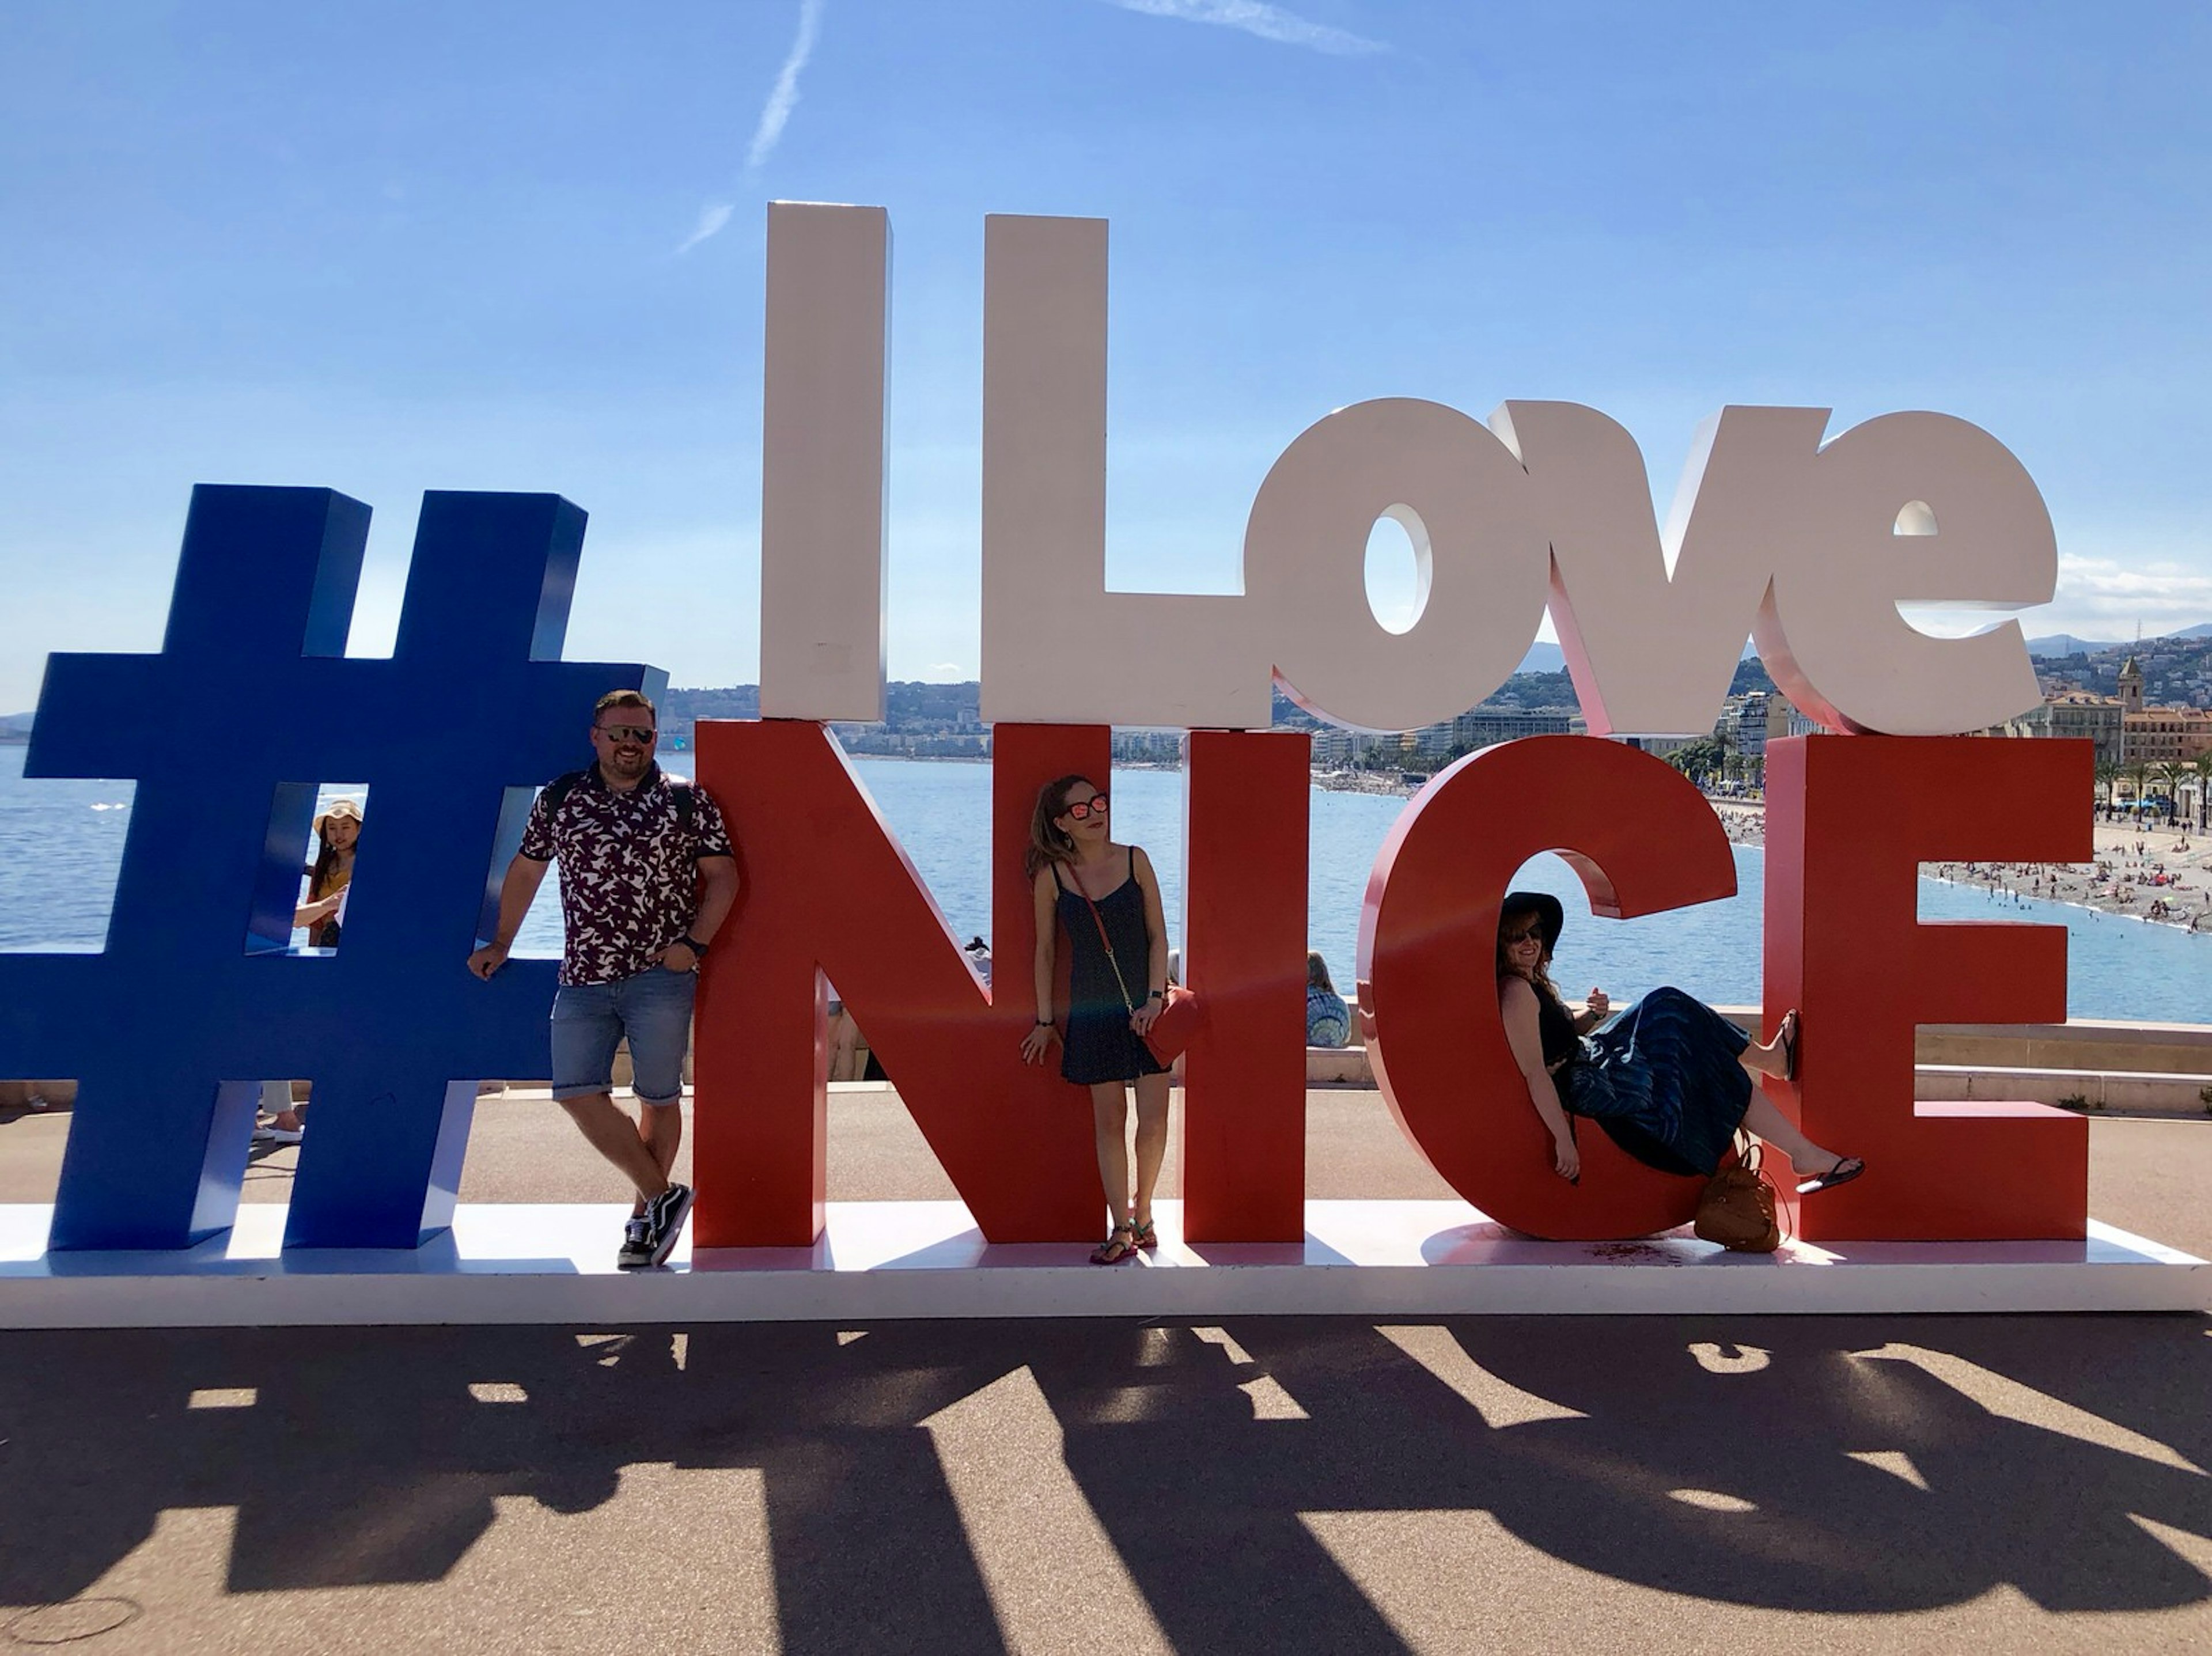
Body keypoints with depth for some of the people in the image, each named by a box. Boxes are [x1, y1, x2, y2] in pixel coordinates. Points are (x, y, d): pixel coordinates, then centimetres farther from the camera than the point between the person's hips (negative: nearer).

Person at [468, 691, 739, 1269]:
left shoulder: (687, 801, 2)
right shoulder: (558, 799, 8)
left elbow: (722, 875, 3)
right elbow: (525, 871, 17)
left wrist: (694, 942, -9)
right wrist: (500, 945, 18)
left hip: (660, 976, -2)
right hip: (584, 977, 3)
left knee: (659, 1098, 4)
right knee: (578, 1093, -6)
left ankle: (645, 1217, 20)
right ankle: (662, 1196, 7)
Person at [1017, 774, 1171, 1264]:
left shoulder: (1134, 859, -1)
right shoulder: (1051, 876, -2)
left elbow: (1158, 934, 0)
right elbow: (1046, 950, 6)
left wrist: (1155, 998, -9)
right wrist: (1045, 1022, 7)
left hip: (1147, 1004, 0)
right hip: (1093, 1011, 0)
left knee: (1154, 1122, -2)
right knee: (1109, 1122, 4)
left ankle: (1143, 1209, 22)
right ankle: (1122, 1230, 14)